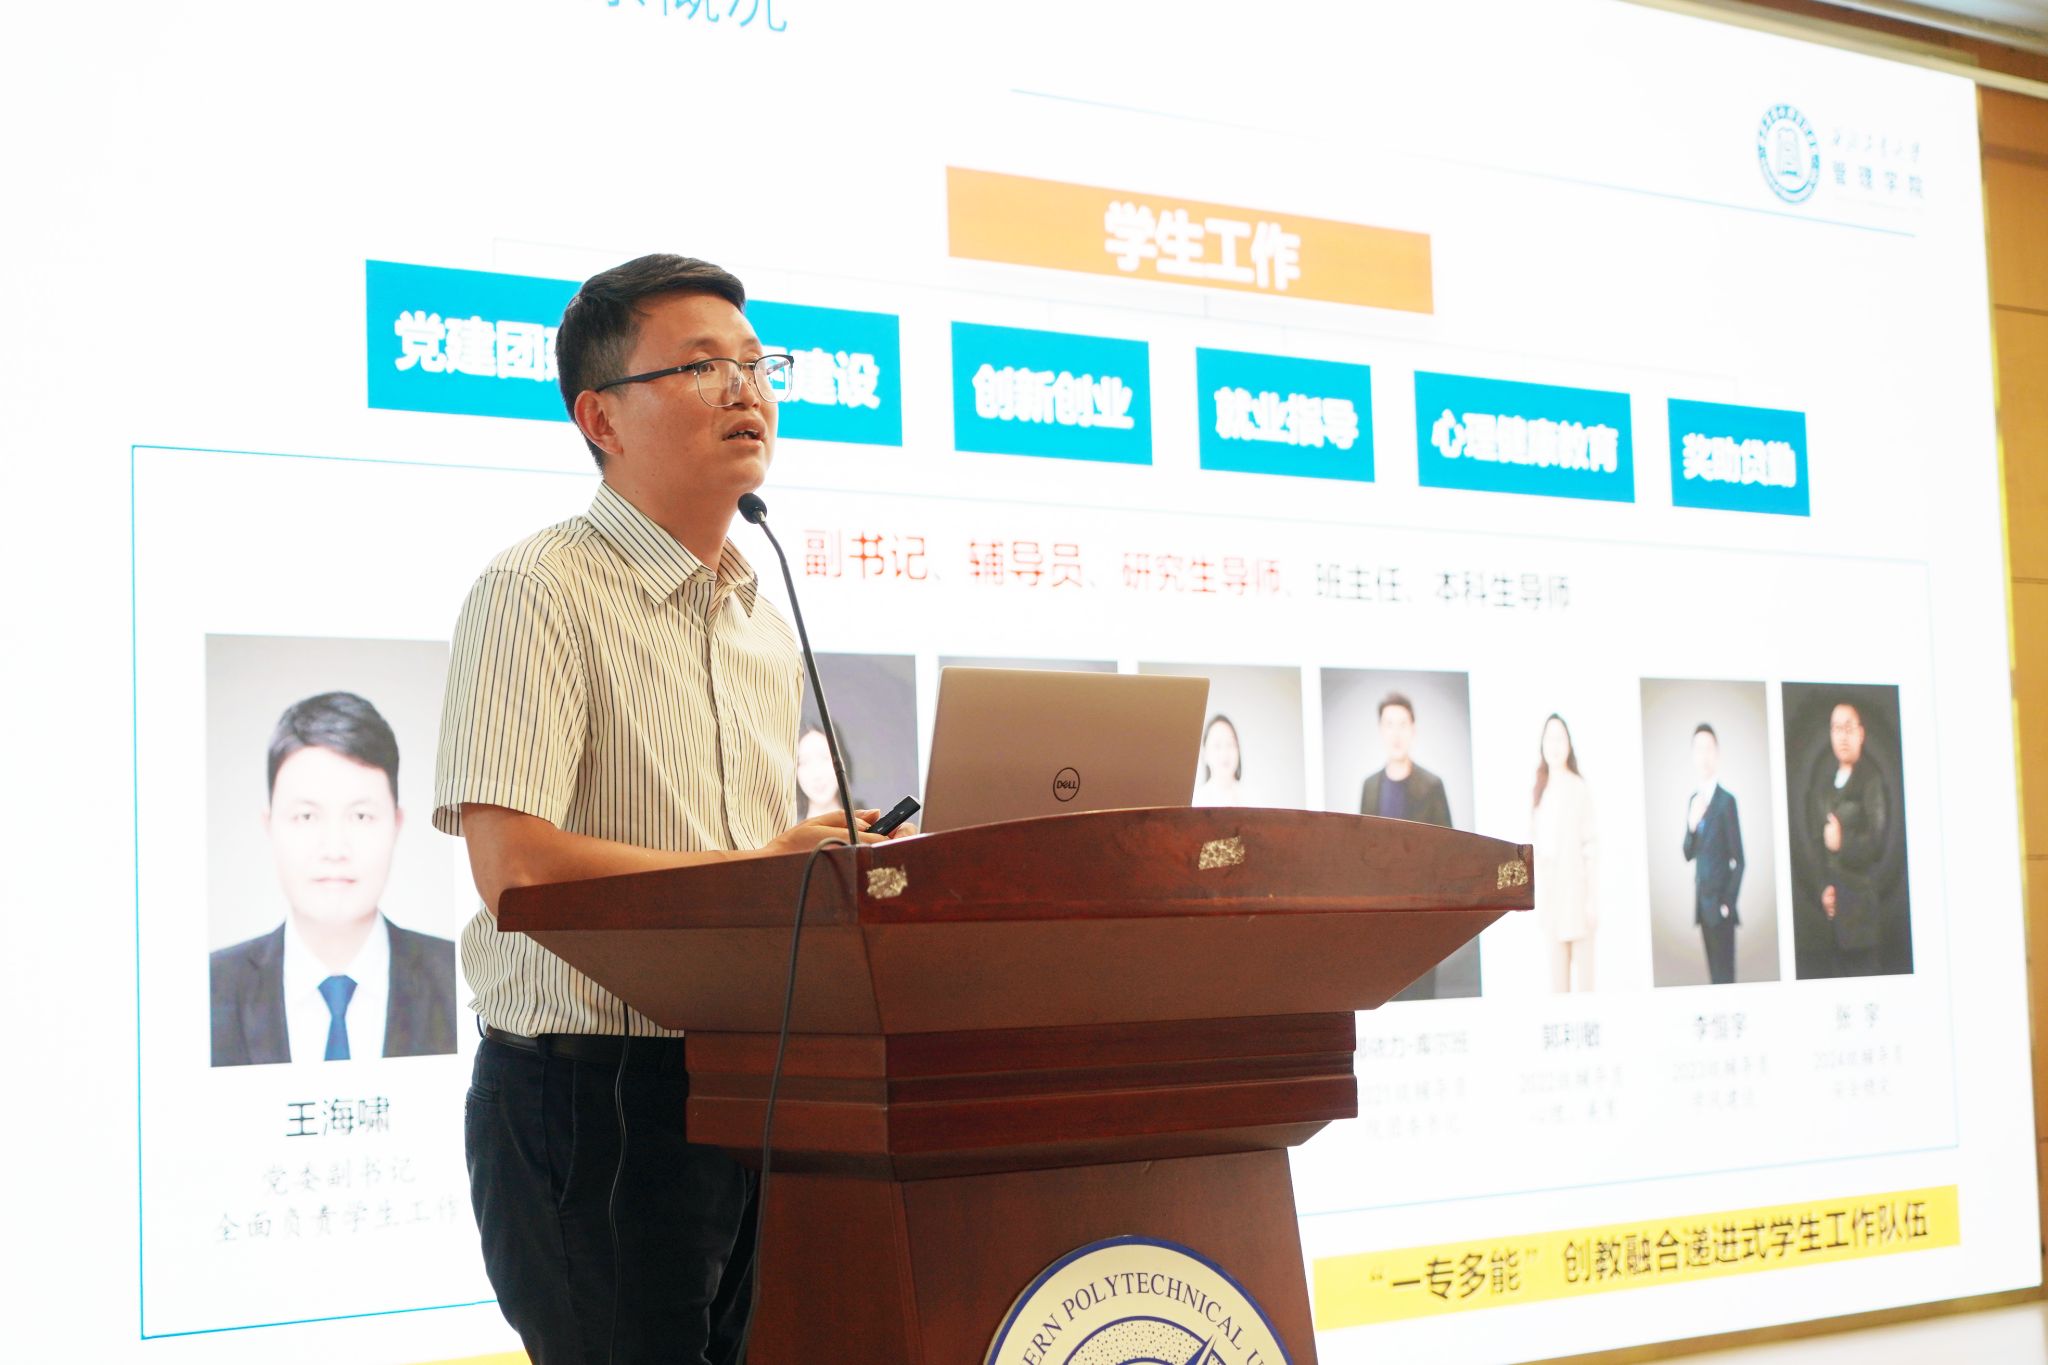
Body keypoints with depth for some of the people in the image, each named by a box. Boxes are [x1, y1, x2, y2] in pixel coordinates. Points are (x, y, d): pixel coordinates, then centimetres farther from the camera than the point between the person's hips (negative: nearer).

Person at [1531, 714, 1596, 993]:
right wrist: (1535, 899, 8)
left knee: (1584, 973, -4)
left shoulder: (1579, 787, -7)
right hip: (1549, 888, 5)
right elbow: (1535, 844, 12)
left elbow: (1590, 844, -8)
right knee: (1557, 976, 8)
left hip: (1576, 885, -5)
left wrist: (1592, 897, -10)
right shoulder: (1539, 791, 10)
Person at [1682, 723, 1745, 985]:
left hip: (1720, 902, -7)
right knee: (1713, 971, 9)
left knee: (1724, 972, -7)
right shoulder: (1693, 801, 12)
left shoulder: (1726, 801, -9)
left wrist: (1729, 902, -12)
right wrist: (1692, 825, -7)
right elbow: (1688, 854, 11)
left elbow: (1738, 860, -9)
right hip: (1702, 902, 7)